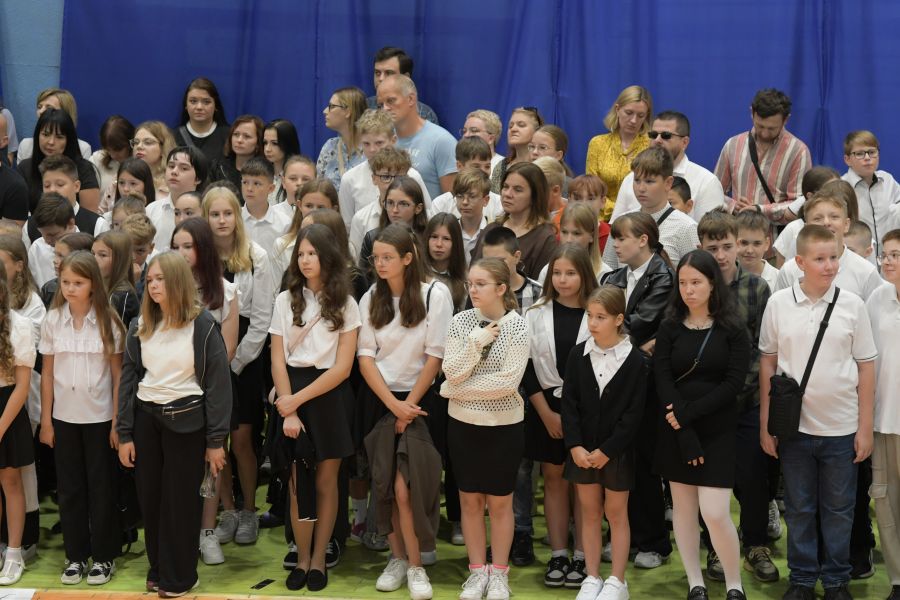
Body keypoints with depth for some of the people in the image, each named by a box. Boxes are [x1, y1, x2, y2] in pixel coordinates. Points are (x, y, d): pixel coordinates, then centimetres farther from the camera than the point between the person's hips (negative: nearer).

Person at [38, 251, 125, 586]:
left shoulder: (107, 320, -7)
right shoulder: (52, 320, -2)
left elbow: (118, 373, -3)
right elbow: (47, 373, 3)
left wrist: (118, 421, -6)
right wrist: (45, 420, 2)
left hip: (99, 417, -2)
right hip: (64, 417, 2)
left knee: (101, 487, 6)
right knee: (69, 487, 8)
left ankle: (104, 556, 16)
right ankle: (76, 555, 19)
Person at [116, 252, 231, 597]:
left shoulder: (202, 325, -8)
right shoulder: (140, 326, 5)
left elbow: (218, 383, -8)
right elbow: (128, 378, 7)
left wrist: (216, 440, -9)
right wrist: (124, 434, 2)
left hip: (186, 421, -4)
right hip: (145, 418, 4)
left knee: (180, 500, 3)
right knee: (150, 498, 9)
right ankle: (158, 569, 24)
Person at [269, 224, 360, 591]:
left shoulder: (345, 305, 0)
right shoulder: (285, 300, 4)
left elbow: (343, 368, -6)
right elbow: (278, 362, 0)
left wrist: (299, 399, -12)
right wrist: (288, 410, -11)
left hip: (328, 396, -1)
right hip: (290, 396, 1)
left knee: (325, 483, 4)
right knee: (298, 483, -1)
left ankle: (318, 560, 13)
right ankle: (302, 560, 10)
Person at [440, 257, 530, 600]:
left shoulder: (516, 326, -10)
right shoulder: (462, 322, -2)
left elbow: (508, 381, -18)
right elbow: (452, 374, -9)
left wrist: (460, 390, -14)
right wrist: (476, 343, -21)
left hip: (504, 424, -2)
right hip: (463, 422, 2)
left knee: (500, 502, 8)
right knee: (470, 500, 9)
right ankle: (477, 571, 21)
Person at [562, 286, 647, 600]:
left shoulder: (634, 360, -10)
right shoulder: (578, 355, -1)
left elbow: (634, 412, -10)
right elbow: (568, 403, -1)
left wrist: (607, 450, -14)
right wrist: (575, 446, -10)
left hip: (617, 450, -3)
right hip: (582, 449, 3)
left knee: (616, 513, 7)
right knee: (589, 512, 10)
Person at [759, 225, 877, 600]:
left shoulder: (852, 305, -4)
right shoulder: (779, 304, -4)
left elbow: (866, 367, 1)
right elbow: (767, 363, 3)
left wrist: (865, 427, 0)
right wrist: (765, 424, 3)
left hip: (841, 428, 0)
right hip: (794, 425, 0)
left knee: (838, 510, 10)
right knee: (799, 509, 11)